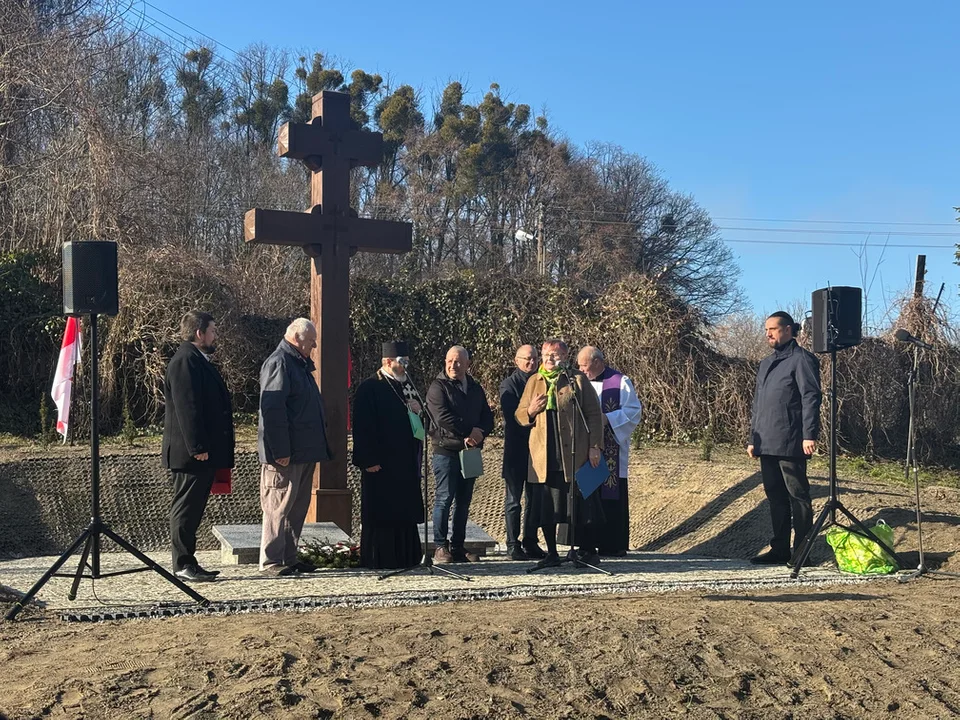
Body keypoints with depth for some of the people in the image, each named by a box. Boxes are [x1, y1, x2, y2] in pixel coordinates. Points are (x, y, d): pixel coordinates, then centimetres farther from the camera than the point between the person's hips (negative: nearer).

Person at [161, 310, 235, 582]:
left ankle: (187, 562, 20)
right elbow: (186, 407, -22)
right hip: (191, 454, -10)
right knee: (186, 507, -3)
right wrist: (198, 447, -24)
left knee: (192, 508, 13)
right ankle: (183, 565, 4)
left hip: (204, 451, 10)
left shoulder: (199, 361, 19)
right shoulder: (185, 361, -15)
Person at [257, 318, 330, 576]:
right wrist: (280, 451, -23)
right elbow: (272, 410, -20)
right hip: (286, 454, -10)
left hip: (304, 452, 10)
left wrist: (318, 446, 17)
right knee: (279, 506, -3)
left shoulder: (299, 364, 19)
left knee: (298, 506, 13)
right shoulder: (278, 363, -13)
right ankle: (271, 561, 4)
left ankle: (289, 558, 21)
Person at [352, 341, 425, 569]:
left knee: (405, 511, 10)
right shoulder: (369, 388, -8)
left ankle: (406, 557, 18)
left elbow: (417, 421, 22)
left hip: (406, 461, 7)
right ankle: (378, 559, 6)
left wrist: (418, 409, -1)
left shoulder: (407, 385, 16)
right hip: (381, 462, -7)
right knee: (380, 513, -2)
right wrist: (369, 460, -20)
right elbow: (362, 426, -14)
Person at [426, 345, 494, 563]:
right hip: (445, 450, -6)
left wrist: (479, 434, -9)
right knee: (445, 498, -5)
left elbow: (488, 417, 12)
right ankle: (440, 547, 1)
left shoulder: (475, 388, 16)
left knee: (464, 500, 8)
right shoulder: (438, 387, -3)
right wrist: (470, 431, -14)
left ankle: (458, 547, 15)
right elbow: (442, 418, -16)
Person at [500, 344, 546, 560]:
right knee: (514, 498, 1)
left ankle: (530, 543, 16)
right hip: (516, 450, -5)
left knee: (535, 498, 8)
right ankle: (513, 544, 6)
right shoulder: (509, 384, -2)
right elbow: (512, 416, -13)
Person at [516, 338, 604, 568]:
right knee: (546, 506, 5)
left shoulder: (578, 380, 4)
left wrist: (594, 446, -4)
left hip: (574, 455, -3)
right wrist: (530, 411, -8)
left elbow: (594, 414, 2)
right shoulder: (533, 382, 13)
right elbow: (519, 415, 15)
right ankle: (551, 553, 15)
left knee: (579, 504, 3)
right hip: (543, 456, 3)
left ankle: (584, 550, 18)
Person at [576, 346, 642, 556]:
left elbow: (634, 410, -5)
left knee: (612, 495, -2)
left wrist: (607, 418, -16)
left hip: (612, 450, -5)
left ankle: (614, 544, 4)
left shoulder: (620, 382, -3)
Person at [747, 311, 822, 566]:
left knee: (797, 496, -3)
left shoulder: (801, 359, -4)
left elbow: (811, 398, -11)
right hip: (766, 444, 8)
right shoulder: (766, 363, 21)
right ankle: (780, 549, 17)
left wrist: (809, 435, -19)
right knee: (775, 496, 11)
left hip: (790, 444, -8)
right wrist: (753, 438, 20)